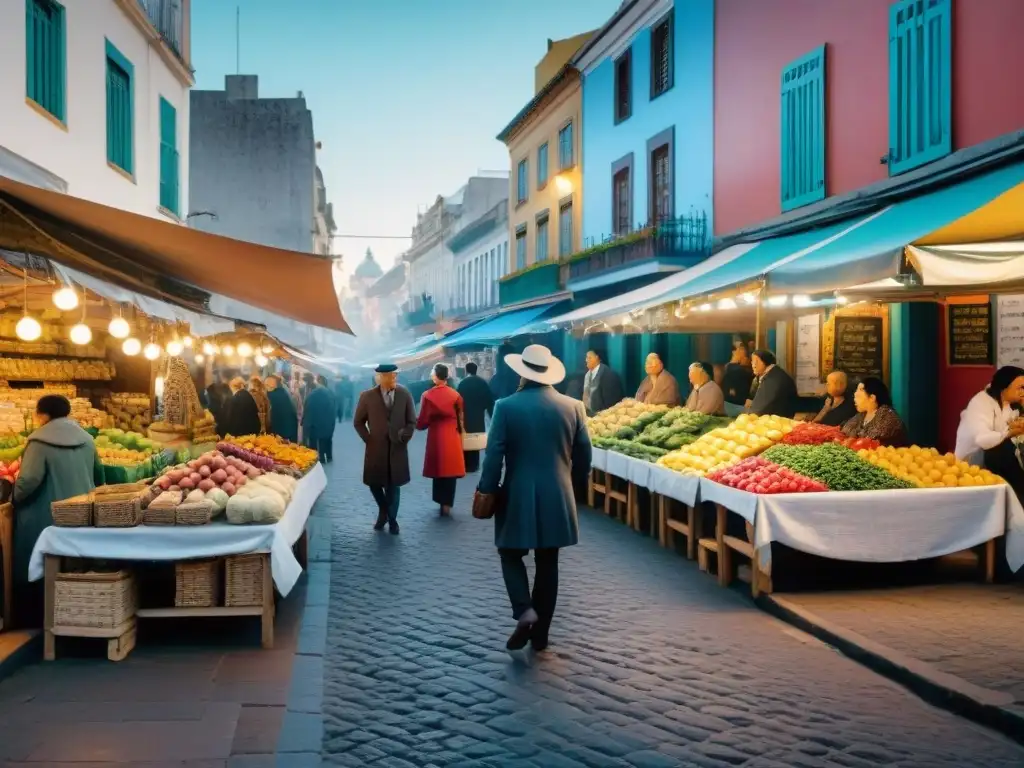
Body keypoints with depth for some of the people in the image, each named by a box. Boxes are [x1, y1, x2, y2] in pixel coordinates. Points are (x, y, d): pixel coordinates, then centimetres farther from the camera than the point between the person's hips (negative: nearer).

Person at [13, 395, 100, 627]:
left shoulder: (40, 440, -14)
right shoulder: (86, 438, 6)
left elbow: (29, 480, -21)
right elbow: (98, 475, 15)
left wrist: (16, 497, -2)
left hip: (46, 517, -6)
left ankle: (37, 618, 14)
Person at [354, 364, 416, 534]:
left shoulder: (404, 394, -3)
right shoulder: (367, 396, -7)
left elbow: (412, 421, 4)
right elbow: (358, 422, 2)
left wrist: (404, 438, -5)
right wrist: (368, 439, -4)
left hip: (397, 448, 0)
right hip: (376, 448, 0)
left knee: (394, 485, 6)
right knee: (374, 483, 6)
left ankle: (392, 519, 23)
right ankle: (383, 511, 34)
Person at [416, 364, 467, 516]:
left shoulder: (428, 395, -10)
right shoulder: (455, 395, -3)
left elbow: (422, 422, -8)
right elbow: (461, 419, 3)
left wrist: (418, 424, 14)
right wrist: (460, 433, 16)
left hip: (436, 439, -1)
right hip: (452, 438, 1)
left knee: (438, 470, 12)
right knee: (450, 469, 8)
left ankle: (441, 502, 17)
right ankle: (447, 504, 8)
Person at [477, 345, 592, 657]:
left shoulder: (506, 407, -10)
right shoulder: (573, 406, -1)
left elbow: (494, 455, -10)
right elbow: (584, 456, 5)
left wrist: (486, 490, 1)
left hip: (518, 496, -3)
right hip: (557, 498, 3)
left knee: (511, 554, 16)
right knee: (548, 564, 12)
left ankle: (524, 611, -5)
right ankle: (540, 634, 18)